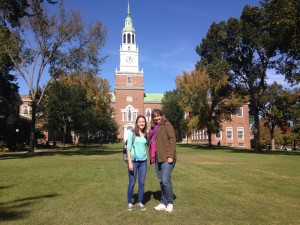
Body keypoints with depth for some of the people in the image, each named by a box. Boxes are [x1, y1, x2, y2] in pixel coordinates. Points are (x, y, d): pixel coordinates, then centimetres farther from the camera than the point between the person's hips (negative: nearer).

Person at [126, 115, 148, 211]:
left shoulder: (146, 135, 6)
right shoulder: (132, 134, -4)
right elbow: (128, 148, -6)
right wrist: (130, 162, -12)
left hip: (143, 161, 3)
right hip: (133, 160, -3)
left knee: (142, 183, 6)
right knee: (132, 183, 5)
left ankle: (140, 202, 20)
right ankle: (130, 203, 19)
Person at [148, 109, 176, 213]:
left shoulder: (167, 125, -2)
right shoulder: (154, 128, 18)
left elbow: (172, 139, -10)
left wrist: (171, 155, -17)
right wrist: (152, 157, 10)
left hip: (167, 158, -7)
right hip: (157, 158, 7)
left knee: (165, 180, -8)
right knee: (161, 181, 10)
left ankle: (170, 203, 10)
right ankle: (163, 203, 21)